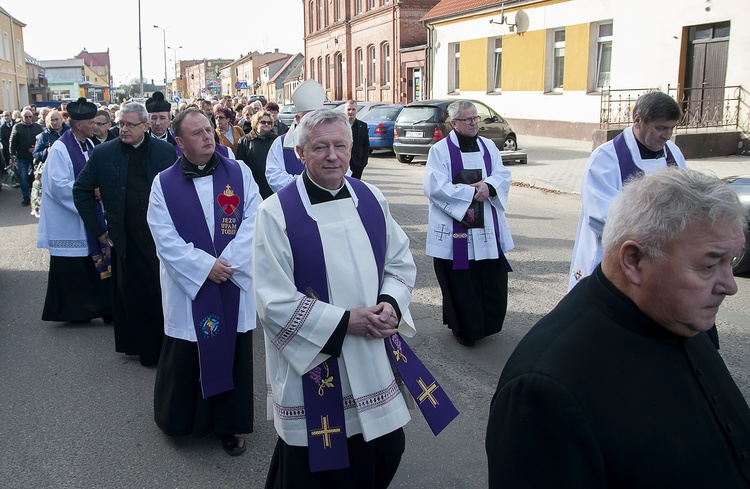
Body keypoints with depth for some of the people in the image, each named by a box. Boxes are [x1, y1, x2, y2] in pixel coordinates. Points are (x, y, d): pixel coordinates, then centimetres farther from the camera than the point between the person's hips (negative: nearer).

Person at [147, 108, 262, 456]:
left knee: (233, 352, 8)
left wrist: (228, 264, -15)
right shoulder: (164, 183, -1)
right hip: (187, 286, -1)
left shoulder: (239, 173, 1)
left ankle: (229, 423, 24)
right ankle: (177, 418, 31)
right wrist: (205, 266, -16)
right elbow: (164, 237, -7)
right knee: (185, 357, 8)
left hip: (235, 284, 1)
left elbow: (253, 221, -5)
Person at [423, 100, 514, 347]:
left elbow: (503, 175, 6)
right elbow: (435, 187, -15)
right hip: (454, 230, -5)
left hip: (487, 228, 5)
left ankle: (486, 324, 29)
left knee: (492, 279, 8)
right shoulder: (440, 150, -5)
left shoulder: (488, 146, 11)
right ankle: (463, 329, 22)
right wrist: (472, 192, -14)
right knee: (460, 283, 3)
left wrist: (489, 186, -16)